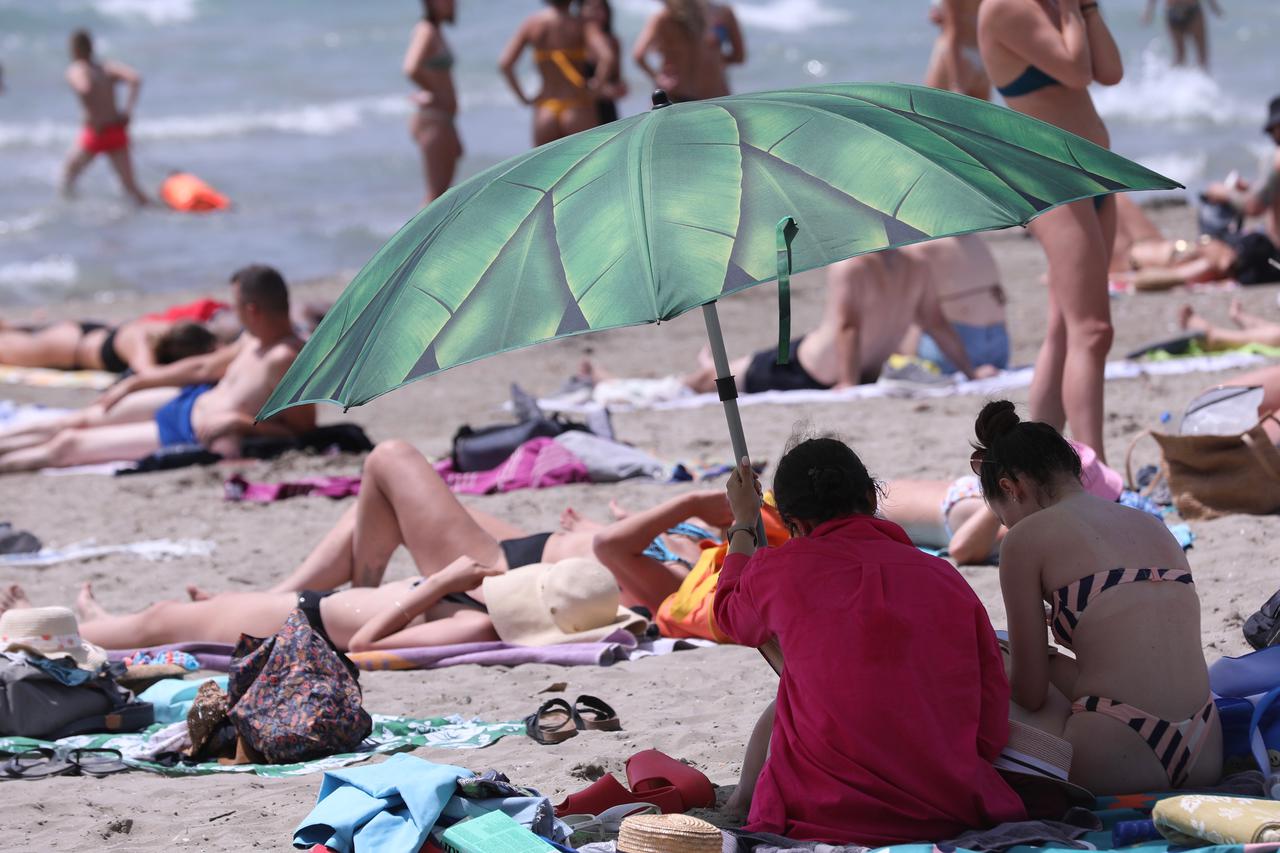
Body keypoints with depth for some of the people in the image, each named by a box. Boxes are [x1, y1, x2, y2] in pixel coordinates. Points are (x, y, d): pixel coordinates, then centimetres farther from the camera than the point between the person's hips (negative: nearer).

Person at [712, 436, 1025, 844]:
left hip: (829, 817, -4)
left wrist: (743, 524, 42)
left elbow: (730, 616, 27)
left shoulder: (779, 569, 0)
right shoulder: (946, 577, 6)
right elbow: (992, 731, 5)